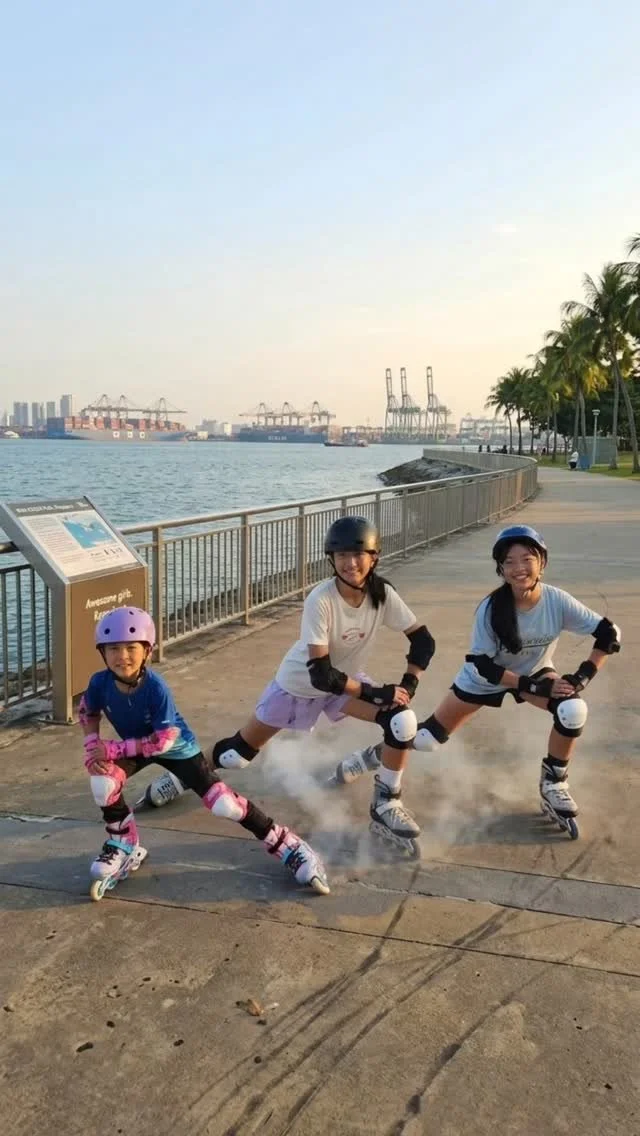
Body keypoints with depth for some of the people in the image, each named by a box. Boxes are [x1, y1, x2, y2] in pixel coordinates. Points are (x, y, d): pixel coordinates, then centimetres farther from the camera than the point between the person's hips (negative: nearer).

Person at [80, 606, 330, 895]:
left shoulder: (156, 687, -36)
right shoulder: (100, 683, -24)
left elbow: (162, 741, -32)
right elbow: (88, 713, -2)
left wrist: (112, 749, -30)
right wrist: (92, 747, -18)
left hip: (176, 747, -4)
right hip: (132, 746, 4)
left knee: (224, 804, -12)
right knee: (102, 782, -24)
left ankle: (286, 845, 7)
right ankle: (123, 846, 4)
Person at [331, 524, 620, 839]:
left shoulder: (558, 601, -27)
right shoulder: (490, 608, -32)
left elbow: (610, 634, -18)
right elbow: (484, 666, -26)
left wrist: (583, 676, -26)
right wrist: (533, 686, -30)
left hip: (534, 671, 2)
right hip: (482, 677, -1)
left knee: (573, 710, -29)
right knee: (427, 739, 1)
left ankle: (553, 786, -5)